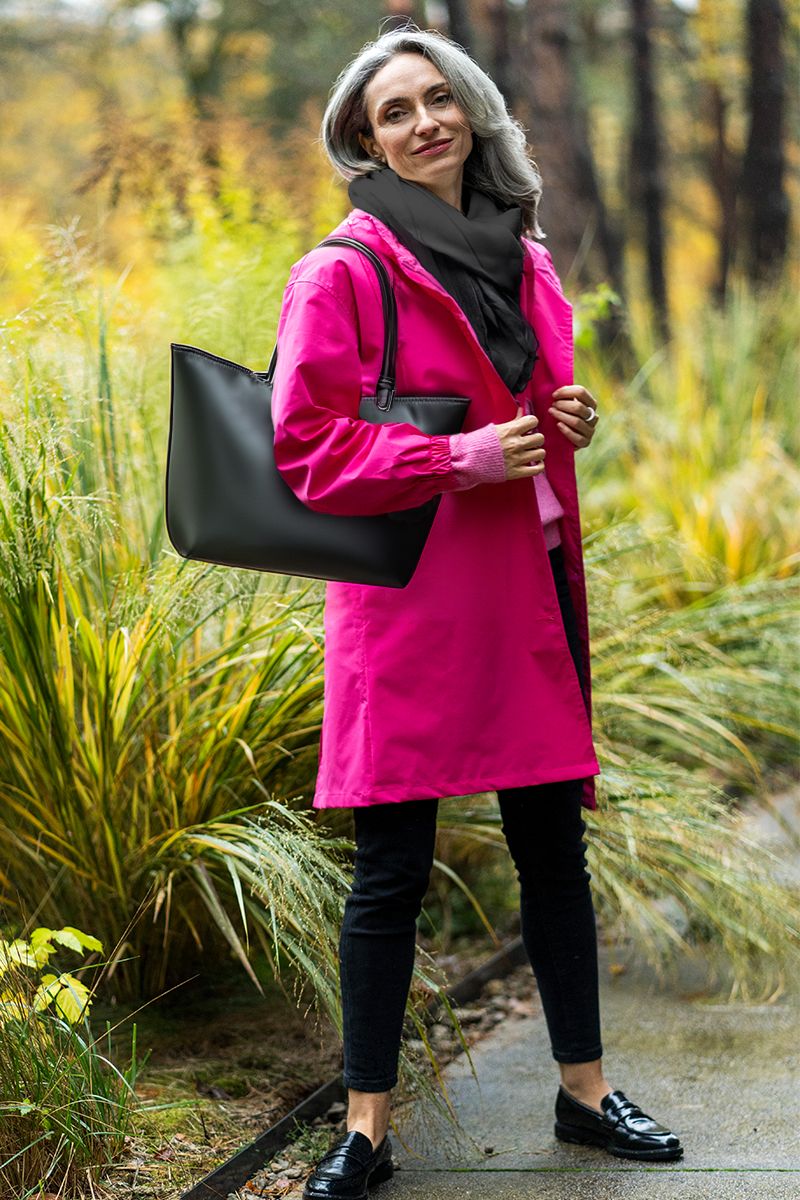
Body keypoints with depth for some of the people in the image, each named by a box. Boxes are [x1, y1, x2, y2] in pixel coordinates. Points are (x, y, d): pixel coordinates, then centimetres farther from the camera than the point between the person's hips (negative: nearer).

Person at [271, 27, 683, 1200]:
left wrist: (570, 420, 3)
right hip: (409, 601, -6)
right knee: (392, 869, -1)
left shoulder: (525, 261, 13)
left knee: (554, 843, 12)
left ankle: (585, 1090, 24)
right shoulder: (345, 272, -7)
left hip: (528, 590, 6)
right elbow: (308, 450, -12)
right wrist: (463, 456, -19)